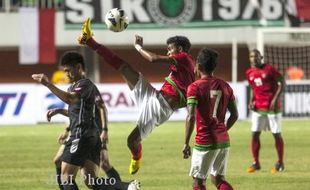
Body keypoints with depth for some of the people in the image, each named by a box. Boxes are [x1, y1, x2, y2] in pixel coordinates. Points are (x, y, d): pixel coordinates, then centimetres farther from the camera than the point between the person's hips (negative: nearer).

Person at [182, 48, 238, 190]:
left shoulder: (195, 87, -10)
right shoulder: (224, 86, 7)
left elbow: (191, 117, -19)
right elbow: (235, 115, 11)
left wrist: (186, 143, -14)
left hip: (205, 142, -6)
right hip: (224, 140, 6)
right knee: (218, 179, 17)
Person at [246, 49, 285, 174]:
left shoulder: (269, 69, -10)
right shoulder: (249, 73, 6)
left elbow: (282, 82, -8)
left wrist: (275, 99, -15)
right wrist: (251, 101, 3)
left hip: (272, 107, -5)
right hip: (258, 107, 5)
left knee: (277, 134, 1)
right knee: (255, 134, -1)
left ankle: (280, 163, 12)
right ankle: (256, 163, 8)